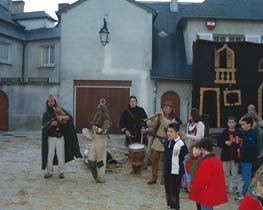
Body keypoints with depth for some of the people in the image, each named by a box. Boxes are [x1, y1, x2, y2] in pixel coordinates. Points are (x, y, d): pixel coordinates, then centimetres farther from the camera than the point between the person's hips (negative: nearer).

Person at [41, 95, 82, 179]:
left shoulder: (60, 110, 2)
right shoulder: (46, 114, 5)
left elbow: (69, 117, -9)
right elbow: (43, 127, 0)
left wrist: (63, 117, -28)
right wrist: (51, 124, -17)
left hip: (60, 137, -1)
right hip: (50, 138, 1)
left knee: (61, 155, 0)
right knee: (50, 155, 1)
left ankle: (61, 172, 11)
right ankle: (49, 172, 12)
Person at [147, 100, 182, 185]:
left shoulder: (174, 119, -2)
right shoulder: (159, 116, 8)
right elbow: (149, 124, -4)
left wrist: (163, 118, -22)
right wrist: (155, 118, -21)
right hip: (157, 141, 4)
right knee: (154, 159, 6)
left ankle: (164, 178, 16)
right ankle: (153, 177, 16)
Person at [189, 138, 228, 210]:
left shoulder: (205, 162, -24)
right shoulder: (217, 160, 6)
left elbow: (200, 180, -21)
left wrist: (193, 189, -4)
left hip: (207, 195, -9)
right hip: (214, 193, 9)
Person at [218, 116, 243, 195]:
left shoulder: (239, 132, -1)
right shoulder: (224, 132, 3)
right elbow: (219, 143, 2)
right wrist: (225, 142, -15)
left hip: (235, 155, -1)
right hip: (226, 155, 1)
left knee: (235, 173, 3)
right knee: (226, 173, 10)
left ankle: (235, 188, 13)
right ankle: (226, 187, 21)